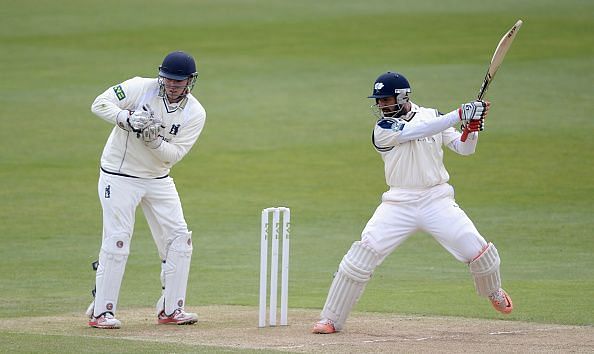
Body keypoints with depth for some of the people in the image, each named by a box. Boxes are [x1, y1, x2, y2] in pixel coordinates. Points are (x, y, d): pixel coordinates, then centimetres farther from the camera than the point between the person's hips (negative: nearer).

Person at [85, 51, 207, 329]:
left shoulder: (195, 113, -6)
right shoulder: (140, 88, -13)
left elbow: (175, 154, -12)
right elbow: (100, 104, -16)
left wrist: (154, 140, -31)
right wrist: (127, 119, -32)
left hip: (158, 179, 5)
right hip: (119, 177, -5)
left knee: (179, 238, 1)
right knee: (116, 241, -11)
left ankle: (170, 309, 11)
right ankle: (101, 312, -4)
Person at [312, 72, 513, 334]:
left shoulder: (431, 116, 6)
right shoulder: (383, 128, -6)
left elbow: (463, 148, 5)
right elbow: (417, 131, -22)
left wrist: (473, 127, -17)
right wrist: (460, 114, -28)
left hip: (437, 201, 2)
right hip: (399, 203, -2)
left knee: (476, 249, -8)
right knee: (362, 255, -14)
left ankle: (493, 292, 27)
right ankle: (331, 319, -4)